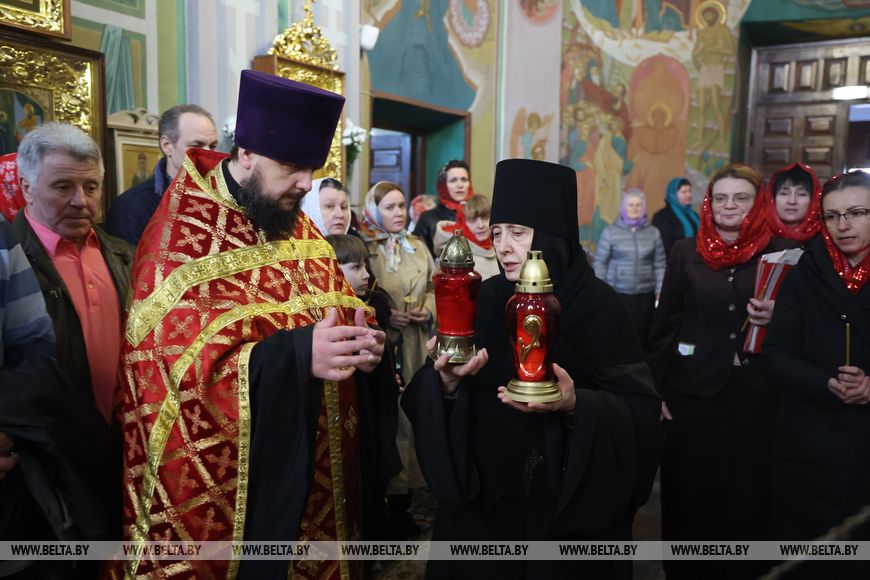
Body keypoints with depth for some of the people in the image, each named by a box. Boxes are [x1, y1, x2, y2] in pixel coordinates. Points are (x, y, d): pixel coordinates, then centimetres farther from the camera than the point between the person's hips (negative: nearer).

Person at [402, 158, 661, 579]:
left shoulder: (597, 305, -11)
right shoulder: (482, 299, -3)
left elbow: (641, 412, -13)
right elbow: (425, 400, -3)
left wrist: (578, 406, -30)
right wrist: (445, 382, -24)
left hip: (571, 505, -2)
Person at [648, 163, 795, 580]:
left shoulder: (778, 254, 2)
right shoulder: (686, 252, 3)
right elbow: (663, 324, 2)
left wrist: (774, 319, -16)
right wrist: (657, 389, -2)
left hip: (754, 395, 0)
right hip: (691, 392, 0)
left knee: (747, 496, 9)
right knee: (689, 495, 10)